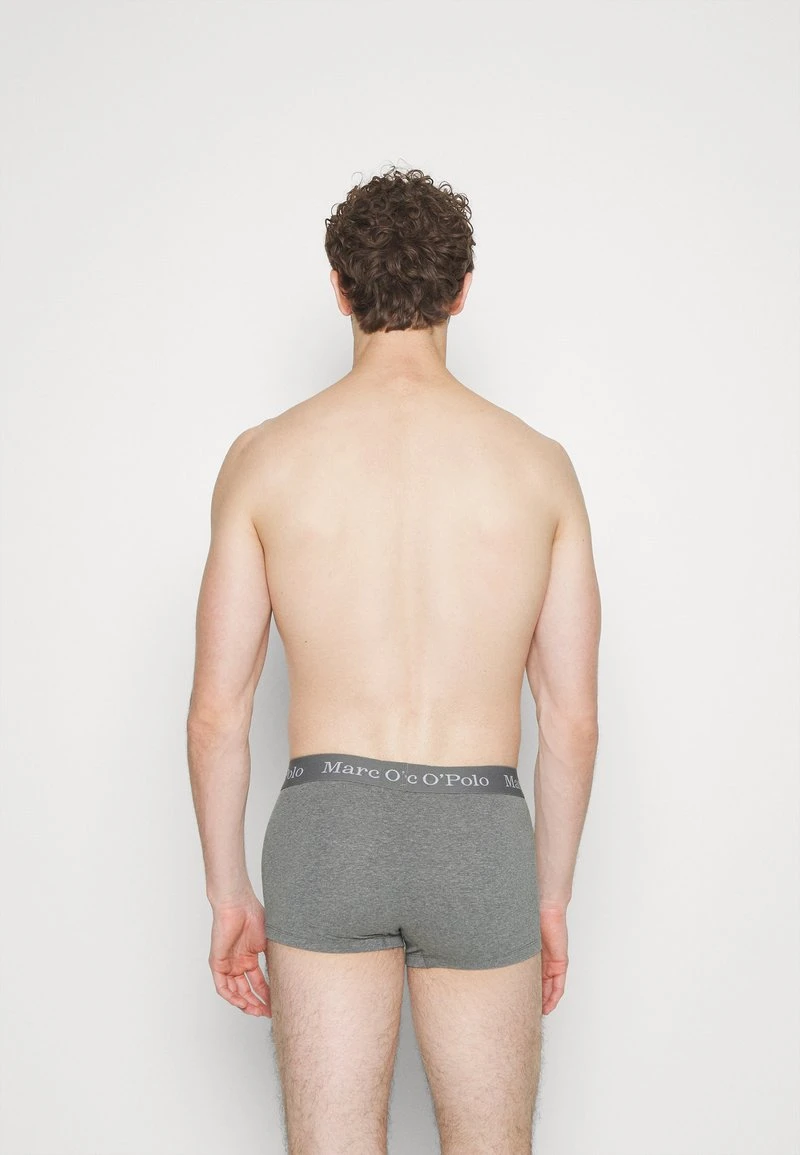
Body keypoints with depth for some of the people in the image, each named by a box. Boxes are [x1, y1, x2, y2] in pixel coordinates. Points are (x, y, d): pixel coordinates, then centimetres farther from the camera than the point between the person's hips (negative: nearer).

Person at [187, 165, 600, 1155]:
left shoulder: (266, 457, -2)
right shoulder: (538, 464, 0)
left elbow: (217, 710, -1)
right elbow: (573, 718, 2)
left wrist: (228, 895, 9)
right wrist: (552, 898, 14)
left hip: (326, 826, 0)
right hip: (480, 840, 1)